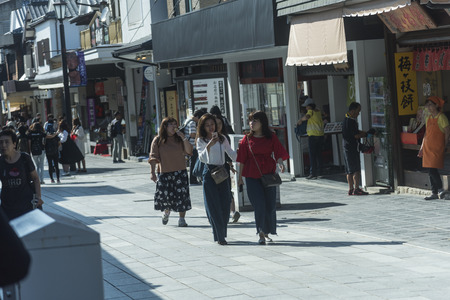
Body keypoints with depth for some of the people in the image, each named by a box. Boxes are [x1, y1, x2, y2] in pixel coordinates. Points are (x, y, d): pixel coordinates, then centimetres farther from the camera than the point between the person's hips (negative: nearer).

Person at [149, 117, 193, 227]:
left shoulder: (179, 139, 6)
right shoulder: (158, 140, 1)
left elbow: (189, 151, -4)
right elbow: (153, 157, -1)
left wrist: (184, 138, -13)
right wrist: (152, 172, -8)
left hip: (180, 172, 1)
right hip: (164, 173, -1)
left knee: (181, 195, -5)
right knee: (165, 195, 0)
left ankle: (182, 219, 6)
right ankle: (166, 212, 34)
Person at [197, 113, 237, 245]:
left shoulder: (222, 139, 12)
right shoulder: (201, 140, 1)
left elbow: (232, 154, 14)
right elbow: (202, 158, -13)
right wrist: (209, 145, -26)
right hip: (209, 173, -3)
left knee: (225, 204, 1)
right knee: (214, 206, -4)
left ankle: (221, 234, 16)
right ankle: (219, 236, 0)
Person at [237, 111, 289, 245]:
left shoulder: (271, 137, 4)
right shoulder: (247, 139, 3)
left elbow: (279, 153, -1)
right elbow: (242, 160, 5)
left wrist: (280, 163, -22)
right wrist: (240, 177, 5)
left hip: (268, 175, 1)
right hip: (252, 176, -1)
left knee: (270, 205, 5)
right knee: (259, 205, -8)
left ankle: (266, 233, 21)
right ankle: (261, 234, -2)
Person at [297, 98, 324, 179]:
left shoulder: (311, 111, -10)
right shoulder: (318, 111, 11)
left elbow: (306, 117, -29)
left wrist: (300, 120, -10)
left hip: (313, 135, -7)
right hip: (320, 135, 7)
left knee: (312, 155, -4)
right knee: (319, 154, 14)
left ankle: (313, 173, -5)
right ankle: (319, 172, 19)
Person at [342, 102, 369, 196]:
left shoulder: (346, 119, 16)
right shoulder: (351, 121, -17)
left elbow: (356, 131, 25)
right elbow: (356, 135, -18)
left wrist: (364, 132, 14)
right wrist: (366, 134, -5)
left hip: (347, 147, 10)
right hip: (352, 147, -10)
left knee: (349, 170, 11)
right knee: (356, 169, -9)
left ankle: (351, 189, 14)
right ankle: (356, 189, -11)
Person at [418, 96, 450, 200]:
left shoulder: (441, 117, -8)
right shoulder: (428, 118, 14)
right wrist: (422, 148, 17)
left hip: (437, 148, -7)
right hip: (428, 148, 7)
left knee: (433, 170, -15)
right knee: (431, 172, 7)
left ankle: (440, 189, -1)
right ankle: (434, 193, 12)